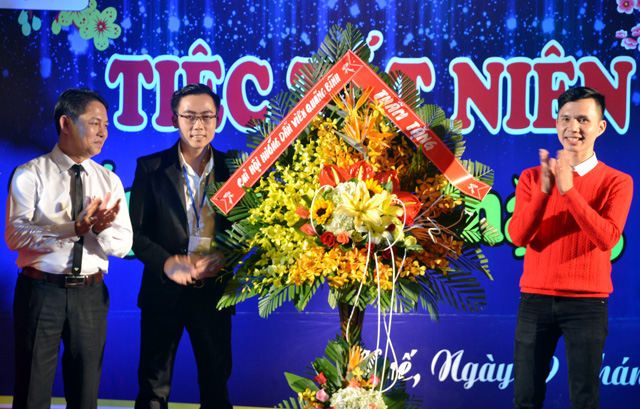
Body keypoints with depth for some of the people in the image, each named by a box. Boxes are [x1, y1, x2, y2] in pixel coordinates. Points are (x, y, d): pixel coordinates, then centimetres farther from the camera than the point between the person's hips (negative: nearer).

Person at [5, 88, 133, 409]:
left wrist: (101, 228, -20)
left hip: (91, 295, 4)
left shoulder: (109, 181, 10)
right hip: (42, 290, -4)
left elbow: (123, 245, 3)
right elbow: (15, 235, -15)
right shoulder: (29, 175, -2)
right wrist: (76, 228, -25)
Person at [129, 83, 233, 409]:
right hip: (163, 292, -1)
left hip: (214, 292, 1)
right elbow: (134, 230, -2)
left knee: (217, 383, 8)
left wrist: (225, 258, -13)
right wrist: (166, 262, -17)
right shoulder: (151, 168, 0)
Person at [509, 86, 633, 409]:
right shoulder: (532, 177, 7)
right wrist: (544, 191, -19)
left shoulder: (617, 182, 1)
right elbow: (518, 236, -5)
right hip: (536, 300, 2)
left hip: (587, 302, -2)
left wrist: (569, 190, -21)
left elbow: (607, 238, -14)